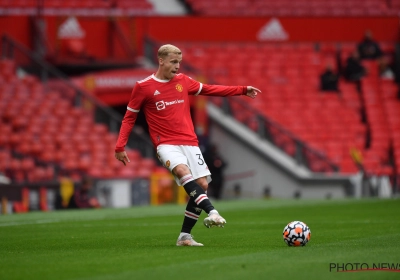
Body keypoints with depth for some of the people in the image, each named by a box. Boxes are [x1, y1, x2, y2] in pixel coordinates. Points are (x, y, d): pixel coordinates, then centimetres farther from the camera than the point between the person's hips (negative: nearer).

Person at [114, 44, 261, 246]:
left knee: (202, 184, -7)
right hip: (166, 144, -5)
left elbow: (210, 89, 21)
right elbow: (129, 117, 5)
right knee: (183, 171, -33)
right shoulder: (143, 87, -2)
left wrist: (242, 90, 18)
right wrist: (120, 146, -1)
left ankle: (185, 236, 3)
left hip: (189, 142, 5)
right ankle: (212, 212, -47)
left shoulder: (183, 81, 10)